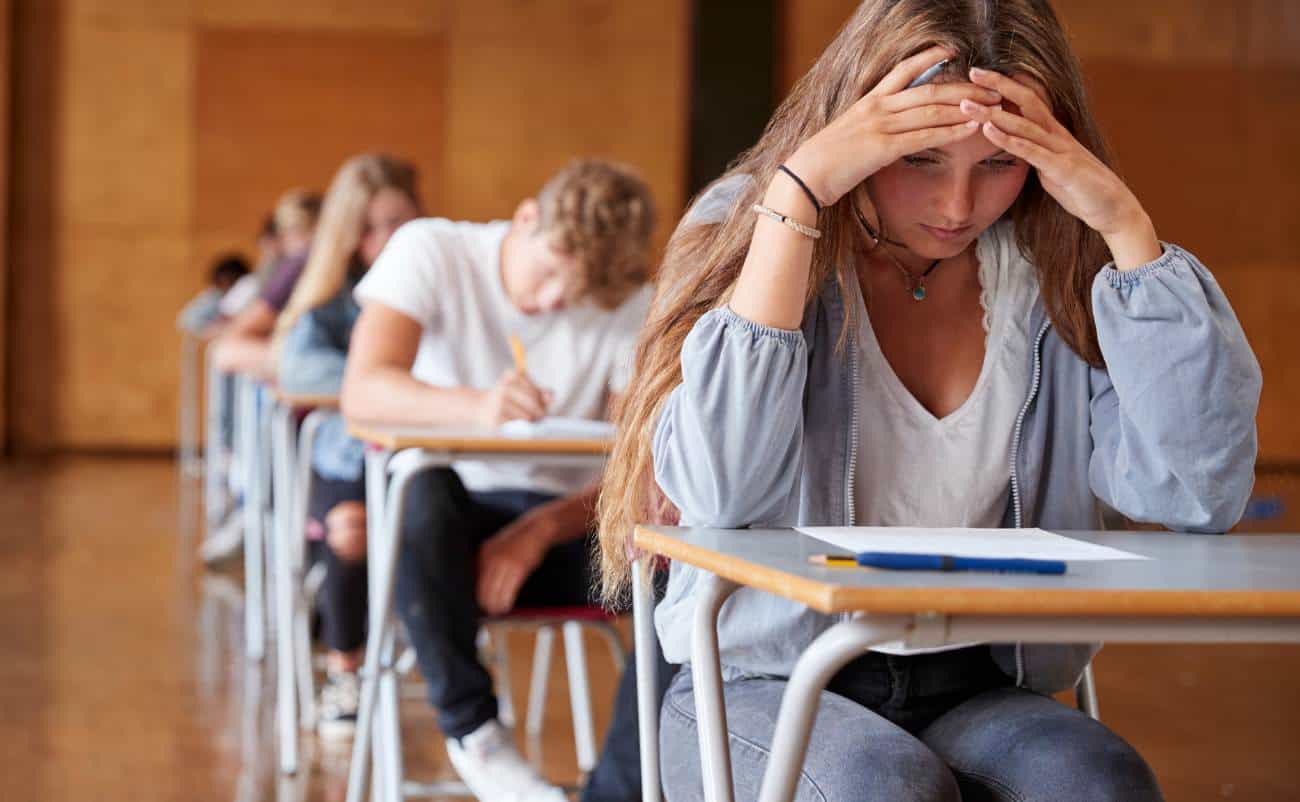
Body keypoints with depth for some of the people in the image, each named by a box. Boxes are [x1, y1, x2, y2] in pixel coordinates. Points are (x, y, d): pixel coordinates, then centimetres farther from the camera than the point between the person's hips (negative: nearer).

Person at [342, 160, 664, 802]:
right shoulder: (430, 251, -8)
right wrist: (475, 406, -44)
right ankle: (472, 727, -22)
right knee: (421, 489, -38)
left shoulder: (631, 305, -1)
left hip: (563, 523, 2)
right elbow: (362, 391, -23)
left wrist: (541, 530, -27)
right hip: (448, 522, -2)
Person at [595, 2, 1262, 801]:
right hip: (766, 685, -2)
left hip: (979, 692, 2)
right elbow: (719, 493, -22)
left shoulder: (1055, 279, 1)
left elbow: (1199, 494, -10)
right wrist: (798, 191, -22)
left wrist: (1126, 225, -13)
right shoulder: (749, 231, -4)